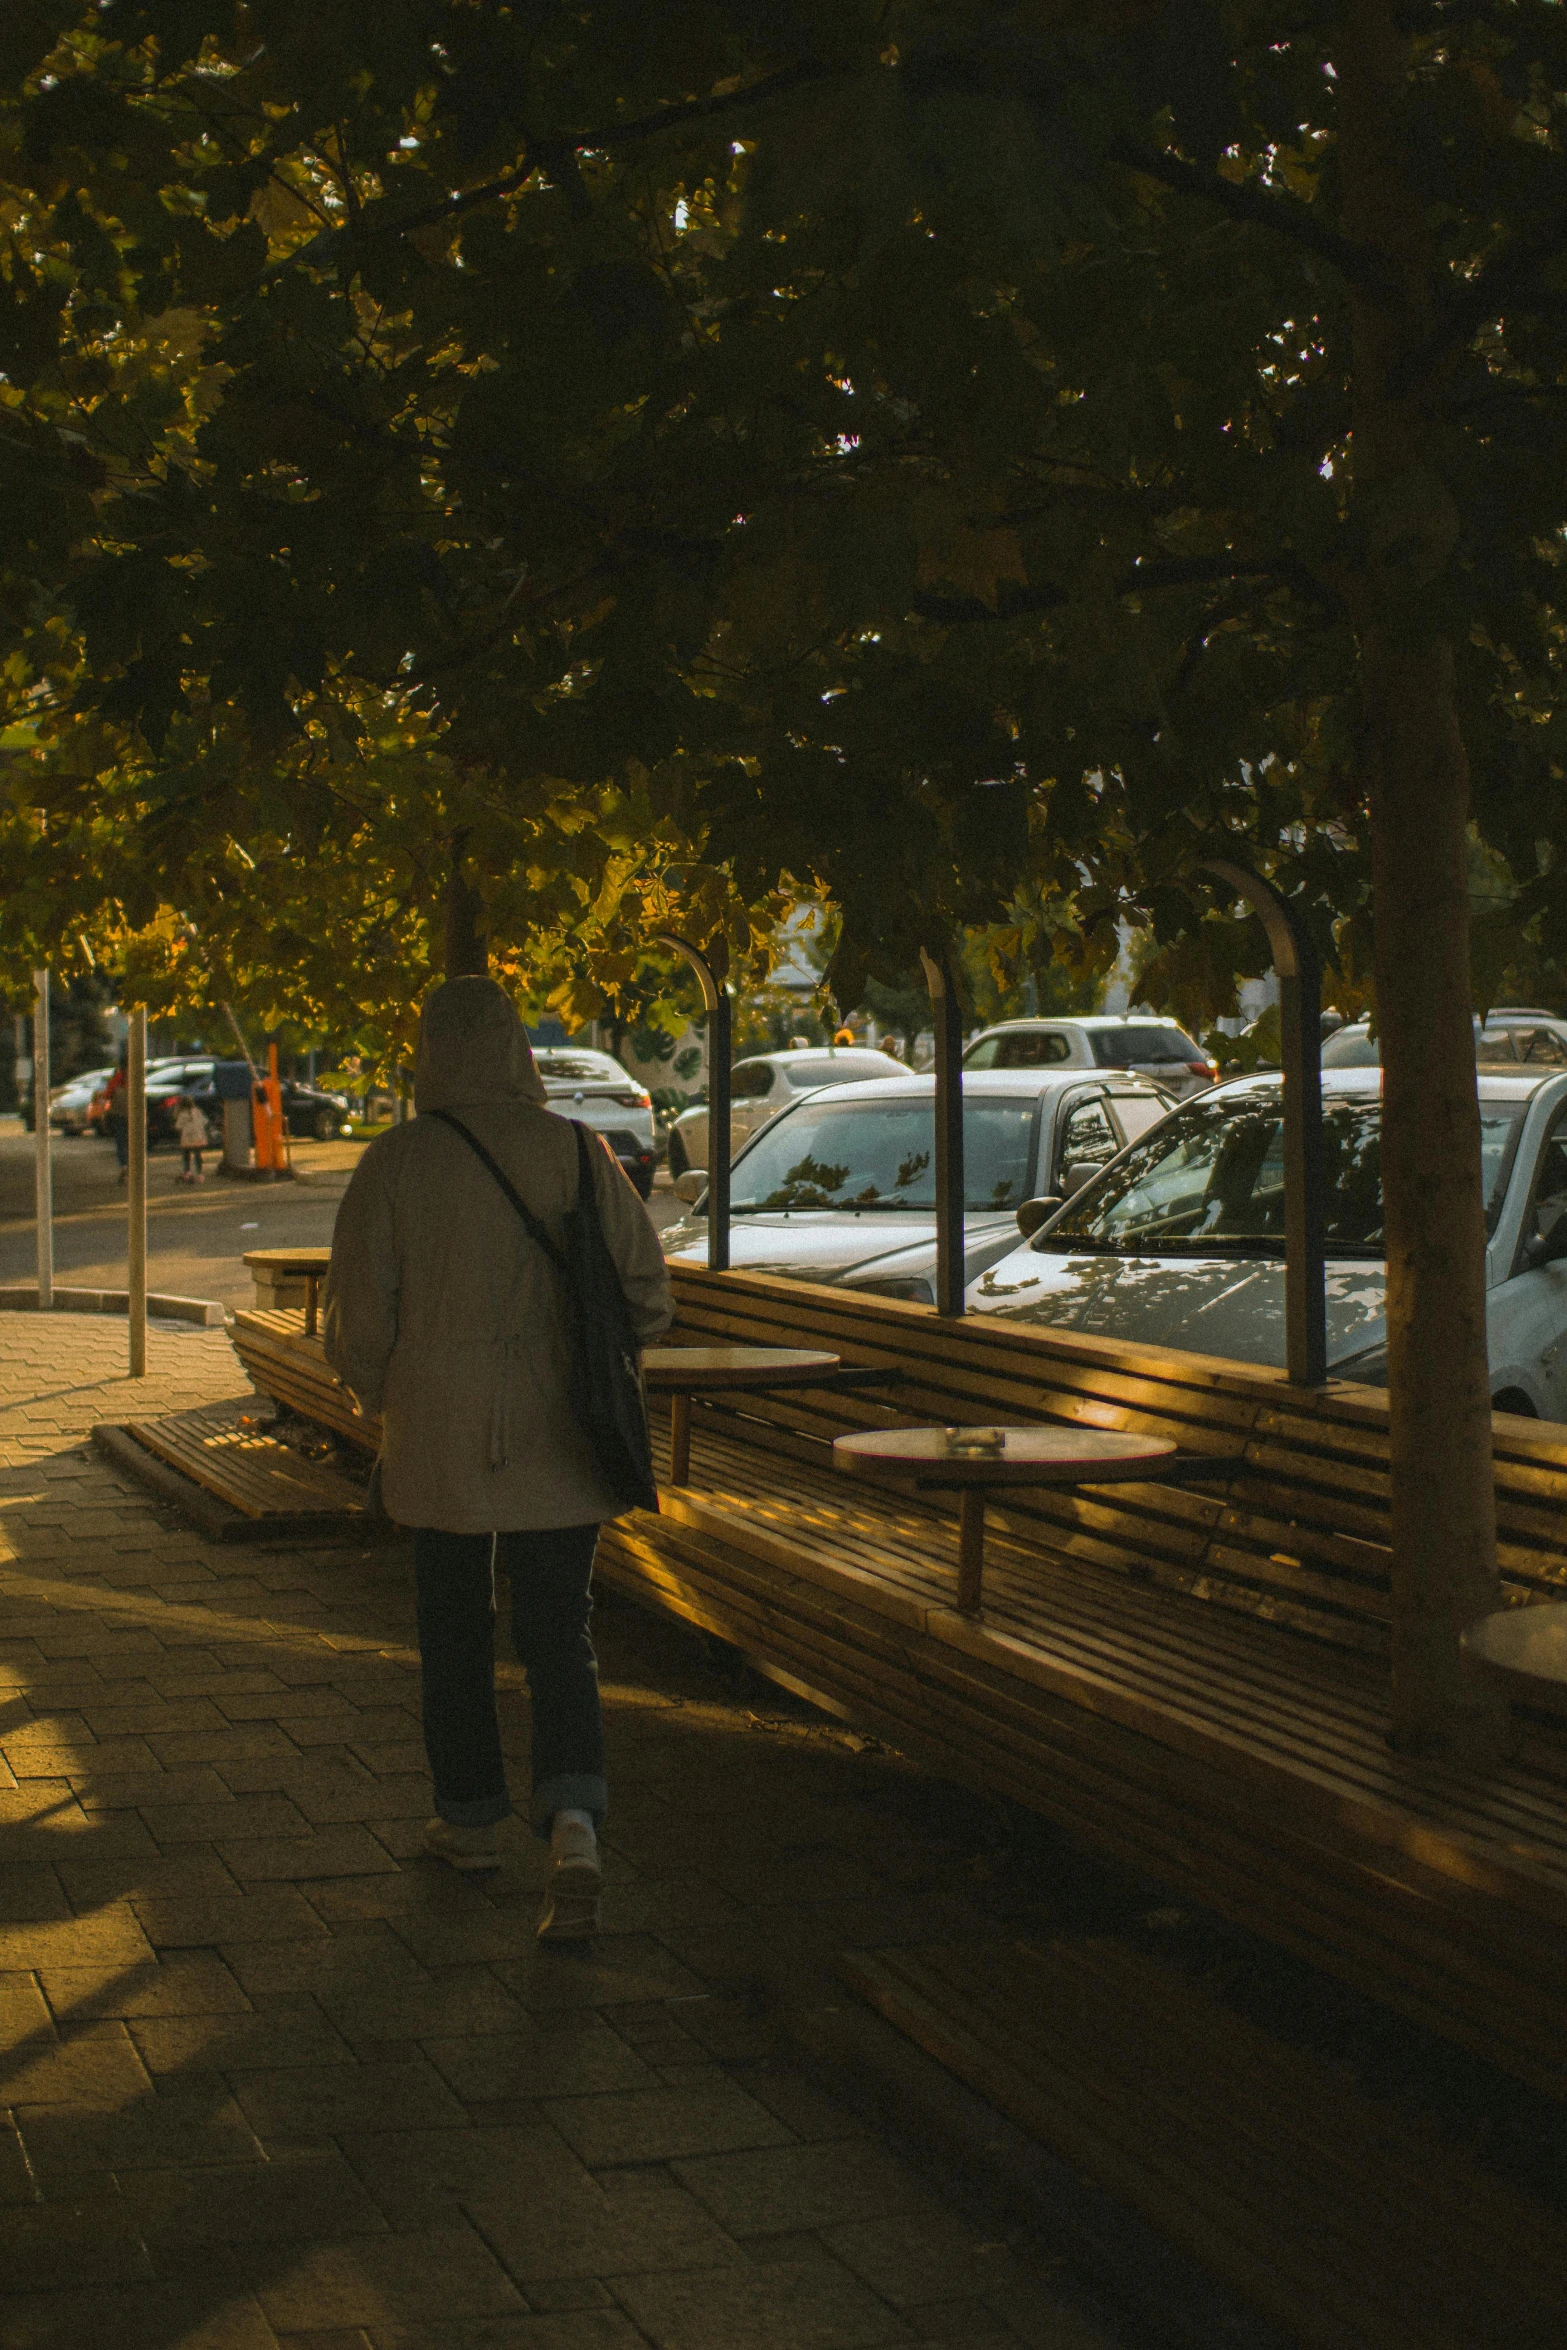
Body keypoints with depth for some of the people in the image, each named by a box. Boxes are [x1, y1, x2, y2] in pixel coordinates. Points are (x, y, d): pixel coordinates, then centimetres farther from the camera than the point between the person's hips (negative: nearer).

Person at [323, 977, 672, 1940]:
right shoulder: (575, 1151, -3)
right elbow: (647, 1293, 0)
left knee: (455, 1631, 16)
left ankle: (473, 1819, 29)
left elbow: (359, 1321, -6)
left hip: (439, 1439, -1)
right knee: (559, 1636, 4)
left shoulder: (394, 1163, -8)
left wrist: (380, 1394, 14)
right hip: (557, 1443, 1)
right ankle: (574, 1826, -15)